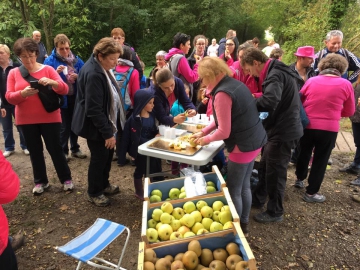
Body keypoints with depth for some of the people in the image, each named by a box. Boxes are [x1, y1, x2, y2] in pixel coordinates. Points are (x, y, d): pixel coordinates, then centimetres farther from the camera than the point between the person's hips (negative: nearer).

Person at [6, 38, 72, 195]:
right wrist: (23, 93, -23)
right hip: (26, 120, 3)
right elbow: (9, 97, -3)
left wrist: (52, 82, -30)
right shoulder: (13, 73, 4)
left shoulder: (47, 69, -2)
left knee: (55, 149, 4)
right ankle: (40, 181, 26)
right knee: (35, 151, 12)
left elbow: (65, 90, -10)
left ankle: (66, 178, 19)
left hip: (49, 118, -2)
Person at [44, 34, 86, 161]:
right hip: (60, 99, -3)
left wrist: (78, 76, -15)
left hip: (75, 97, 4)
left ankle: (75, 149, 31)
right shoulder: (50, 61, -7)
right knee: (64, 126, 5)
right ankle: (63, 151, 22)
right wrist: (56, 73, -24)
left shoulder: (76, 60, 3)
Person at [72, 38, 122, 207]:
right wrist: (108, 133, -23)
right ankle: (94, 193, 26)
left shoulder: (102, 68, 4)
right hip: (96, 127, -9)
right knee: (99, 158, 6)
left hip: (105, 123, 9)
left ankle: (104, 185, 39)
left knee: (107, 155, 19)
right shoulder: (93, 74, -27)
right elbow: (94, 110, -28)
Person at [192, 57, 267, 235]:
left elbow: (224, 132, -21)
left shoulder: (222, 94, -22)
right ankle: (244, 224, 37)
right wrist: (203, 132, 14)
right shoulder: (234, 83, 8)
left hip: (243, 146, -9)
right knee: (244, 186, 21)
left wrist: (207, 139, -3)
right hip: (254, 141, 9)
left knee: (233, 190, 8)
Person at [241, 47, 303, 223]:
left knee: (275, 172, 3)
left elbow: (269, 101, -39)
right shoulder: (277, 72, 12)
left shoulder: (275, 75, -21)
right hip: (280, 128, 10)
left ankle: (275, 212, 20)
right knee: (264, 167, 20)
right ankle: (258, 199, 37)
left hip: (283, 132, -10)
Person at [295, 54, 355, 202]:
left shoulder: (311, 81, -2)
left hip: (307, 125, 2)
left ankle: (299, 178, 44)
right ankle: (311, 193, 18)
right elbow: (349, 112, 7)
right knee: (320, 160, 10)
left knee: (304, 154, 23)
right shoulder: (346, 84, -4)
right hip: (329, 129, -2)